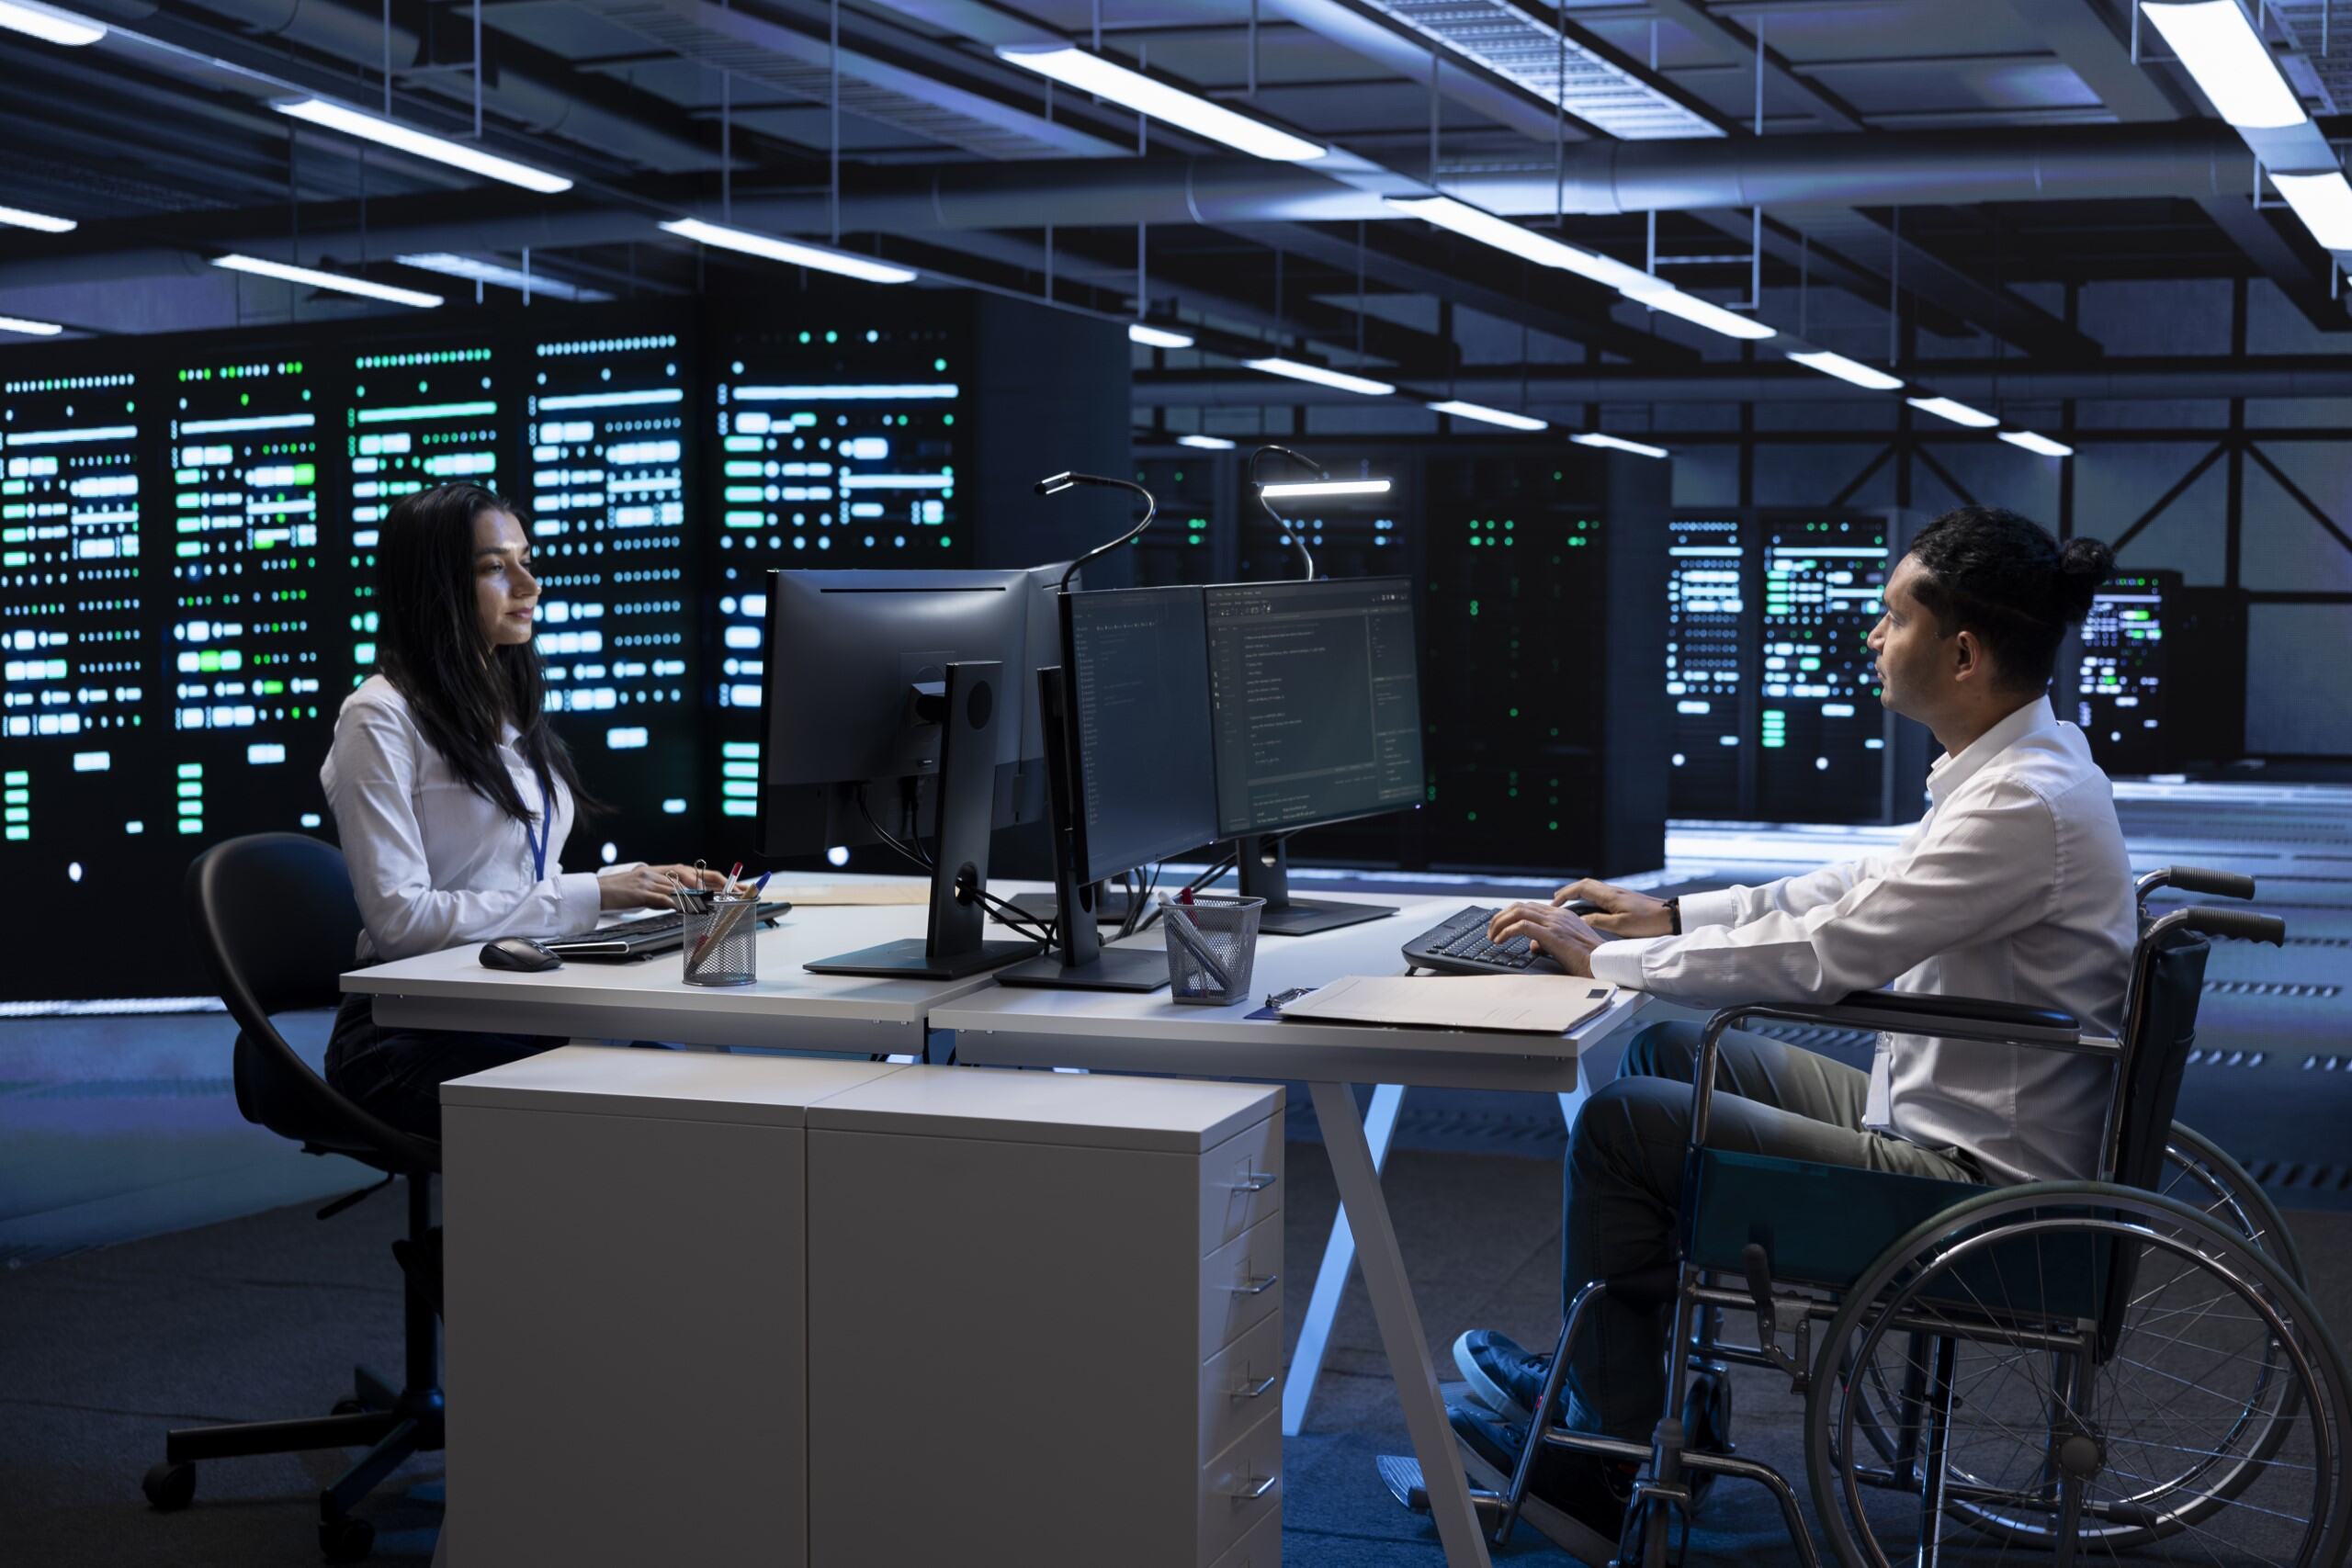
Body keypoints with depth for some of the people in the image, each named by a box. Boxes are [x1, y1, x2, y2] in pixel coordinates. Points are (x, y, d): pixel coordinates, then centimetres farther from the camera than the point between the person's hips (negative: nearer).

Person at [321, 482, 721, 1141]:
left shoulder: (509, 710, 19)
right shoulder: (381, 719, -7)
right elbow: (399, 918, -15)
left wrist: (640, 883, 6)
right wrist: (590, 895, -15)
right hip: (412, 1037, -7)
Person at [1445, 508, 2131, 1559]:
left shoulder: (2025, 803, -26)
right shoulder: (2022, 762, 5)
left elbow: (1822, 955, -27)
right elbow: (1863, 887, 17)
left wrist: (1602, 957, -17)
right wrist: (1673, 917, 11)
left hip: (1976, 1182, -10)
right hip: (1934, 1115, 10)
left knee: (1620, 1122, -6)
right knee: (1669, 1050, 16)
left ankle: (1619, 1463, 9)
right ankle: (1621, 1381, 24)